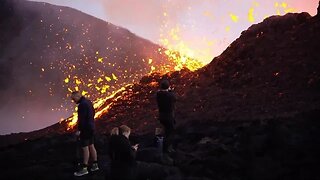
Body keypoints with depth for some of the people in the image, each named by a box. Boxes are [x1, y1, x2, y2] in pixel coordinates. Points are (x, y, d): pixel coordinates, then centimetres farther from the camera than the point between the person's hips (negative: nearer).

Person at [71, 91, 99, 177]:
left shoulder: (82, 104, -19)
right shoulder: (88, 101, 11)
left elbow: (81, 118, -23)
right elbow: (93, 113, 19)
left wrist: (79, 130, -20)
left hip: (85, 128, -10)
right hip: (91, 127, 10)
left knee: (85, 148, -6)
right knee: (91, 146, 15)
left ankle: (84, 168, -2)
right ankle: (95, 165, 21)